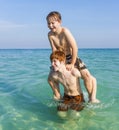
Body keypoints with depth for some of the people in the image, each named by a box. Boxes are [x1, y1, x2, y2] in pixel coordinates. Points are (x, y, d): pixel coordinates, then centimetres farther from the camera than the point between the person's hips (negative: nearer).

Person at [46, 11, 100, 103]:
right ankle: (58, 96, 24)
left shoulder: (65, 31, -25)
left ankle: (92, 98, -1)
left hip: (72, 58, -5)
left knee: (87, 75, -22)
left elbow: (74, 48, -28)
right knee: (50, 77, 3)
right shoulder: (50, 34, -11)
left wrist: (72, 64, -24)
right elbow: (54, 50, -9)